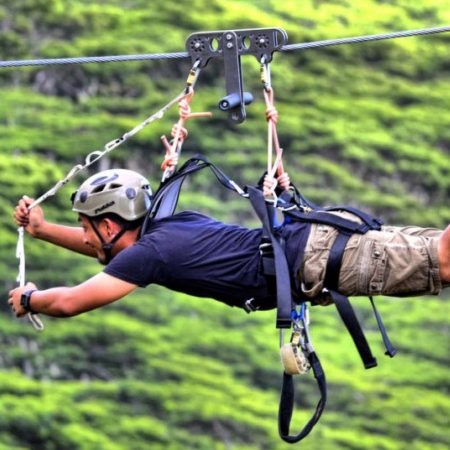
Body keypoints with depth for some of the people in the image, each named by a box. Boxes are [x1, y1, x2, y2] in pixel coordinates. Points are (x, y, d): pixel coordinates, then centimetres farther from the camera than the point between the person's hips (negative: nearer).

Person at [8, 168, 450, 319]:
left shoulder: (149, 253, -10)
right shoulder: (171, 224, 16)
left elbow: (69, 301, -10)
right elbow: (110, 249, 38)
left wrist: (28, 299, 10)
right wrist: (43, 229, 34)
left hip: (315, 260, -8)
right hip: (317, 234, 8)